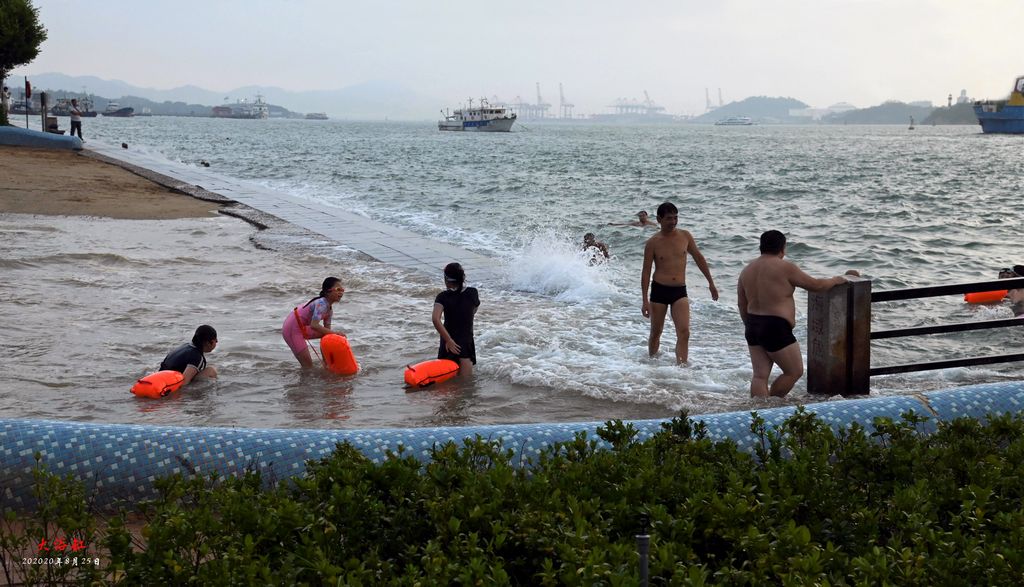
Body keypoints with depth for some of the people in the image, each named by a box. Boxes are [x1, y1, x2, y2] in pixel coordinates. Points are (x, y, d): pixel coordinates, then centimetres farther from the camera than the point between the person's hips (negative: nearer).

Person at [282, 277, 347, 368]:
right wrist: (334, 333, -34)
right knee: (308, 365, -7)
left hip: (302, 327, 9)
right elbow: (314, 325, -37)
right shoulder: (321, 304, -26)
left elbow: (327, 328, 7)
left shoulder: (329, 307, 4)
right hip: (292, 329, -9)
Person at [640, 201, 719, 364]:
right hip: (659, 290, -1)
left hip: (680, 291, 1)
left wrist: (711, 283, 18)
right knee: (656, 333, 10)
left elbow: (698, 258, 15)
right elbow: (646, 272, -2)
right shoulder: (653, 243, -4)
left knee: (684, 333, -14)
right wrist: (645, 300, -7)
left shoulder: (685, 236, 3)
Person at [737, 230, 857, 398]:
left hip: (753, 327, 8)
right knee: (794, 372, 7)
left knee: (760, 376, 7)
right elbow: (816, 285, -4)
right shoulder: (784, 268, -12)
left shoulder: (747, 270, 9)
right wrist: (837, 280, 14)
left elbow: (741, 304, 14)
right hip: (775, 328, -8)